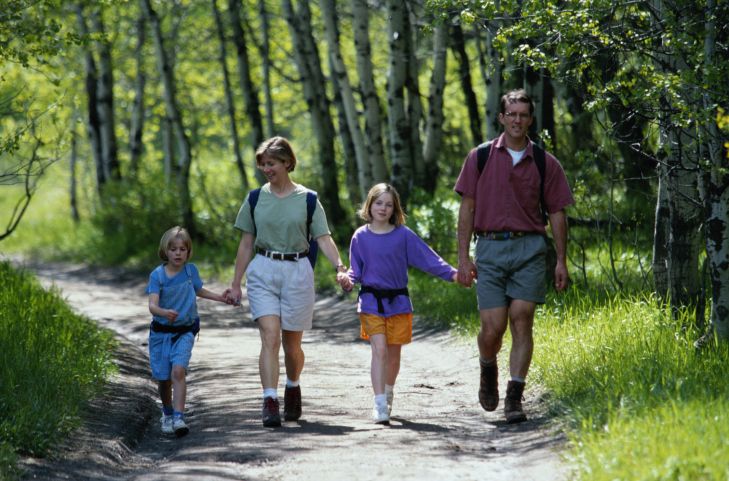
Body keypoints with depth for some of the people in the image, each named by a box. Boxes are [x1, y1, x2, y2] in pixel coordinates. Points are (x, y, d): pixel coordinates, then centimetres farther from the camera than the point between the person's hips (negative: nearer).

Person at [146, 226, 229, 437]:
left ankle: (179, 418, -27)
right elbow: (152, 305, -21)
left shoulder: (190, 270, 0)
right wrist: (165, 313, -42)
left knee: (178, 371, -20)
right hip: (161, 332, 0)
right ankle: (167, 414, 32)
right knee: (163, 378, 6)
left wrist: (220, 297, 21)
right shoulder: (157, 275, -9)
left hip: (184, 332, 0)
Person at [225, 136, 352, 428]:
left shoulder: (307, 199, 1)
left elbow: (323, 239, -4)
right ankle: (270, 402, -20)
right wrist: (235, 284, 9)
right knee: (270, 337, -15)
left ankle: (293, 387, 36)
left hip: (297, 272, 0)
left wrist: (339, 267, -20)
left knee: (292, 344, 8)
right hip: (262, 272, 1)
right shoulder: (256, 198, 5)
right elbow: (246, 243, 10)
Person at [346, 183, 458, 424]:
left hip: (398, 302, 1)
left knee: (394, 353, 9)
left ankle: (388, 392, 35)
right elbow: (356, 270, 7)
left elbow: (427, 257, -1)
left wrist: (452, 273, -10)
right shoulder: (360, 237, 3)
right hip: (371, 302, -1)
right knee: (379, 349, -14)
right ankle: (380, 405, -18)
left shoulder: (403, 235, 0)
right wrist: (348, 278, -15)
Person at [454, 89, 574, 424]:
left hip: (529, 249, 0)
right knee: (493, 327, -5)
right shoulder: (480, 158, 6)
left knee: (522, 322, -8)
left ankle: (515, 397, -5)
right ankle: (488, 370, 27)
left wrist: (561, 261, 4)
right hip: (490, 248, 0)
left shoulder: (545, 163, 6)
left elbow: (557, 213, 9)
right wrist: (463, 257, 0)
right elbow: (467, 208, 6)